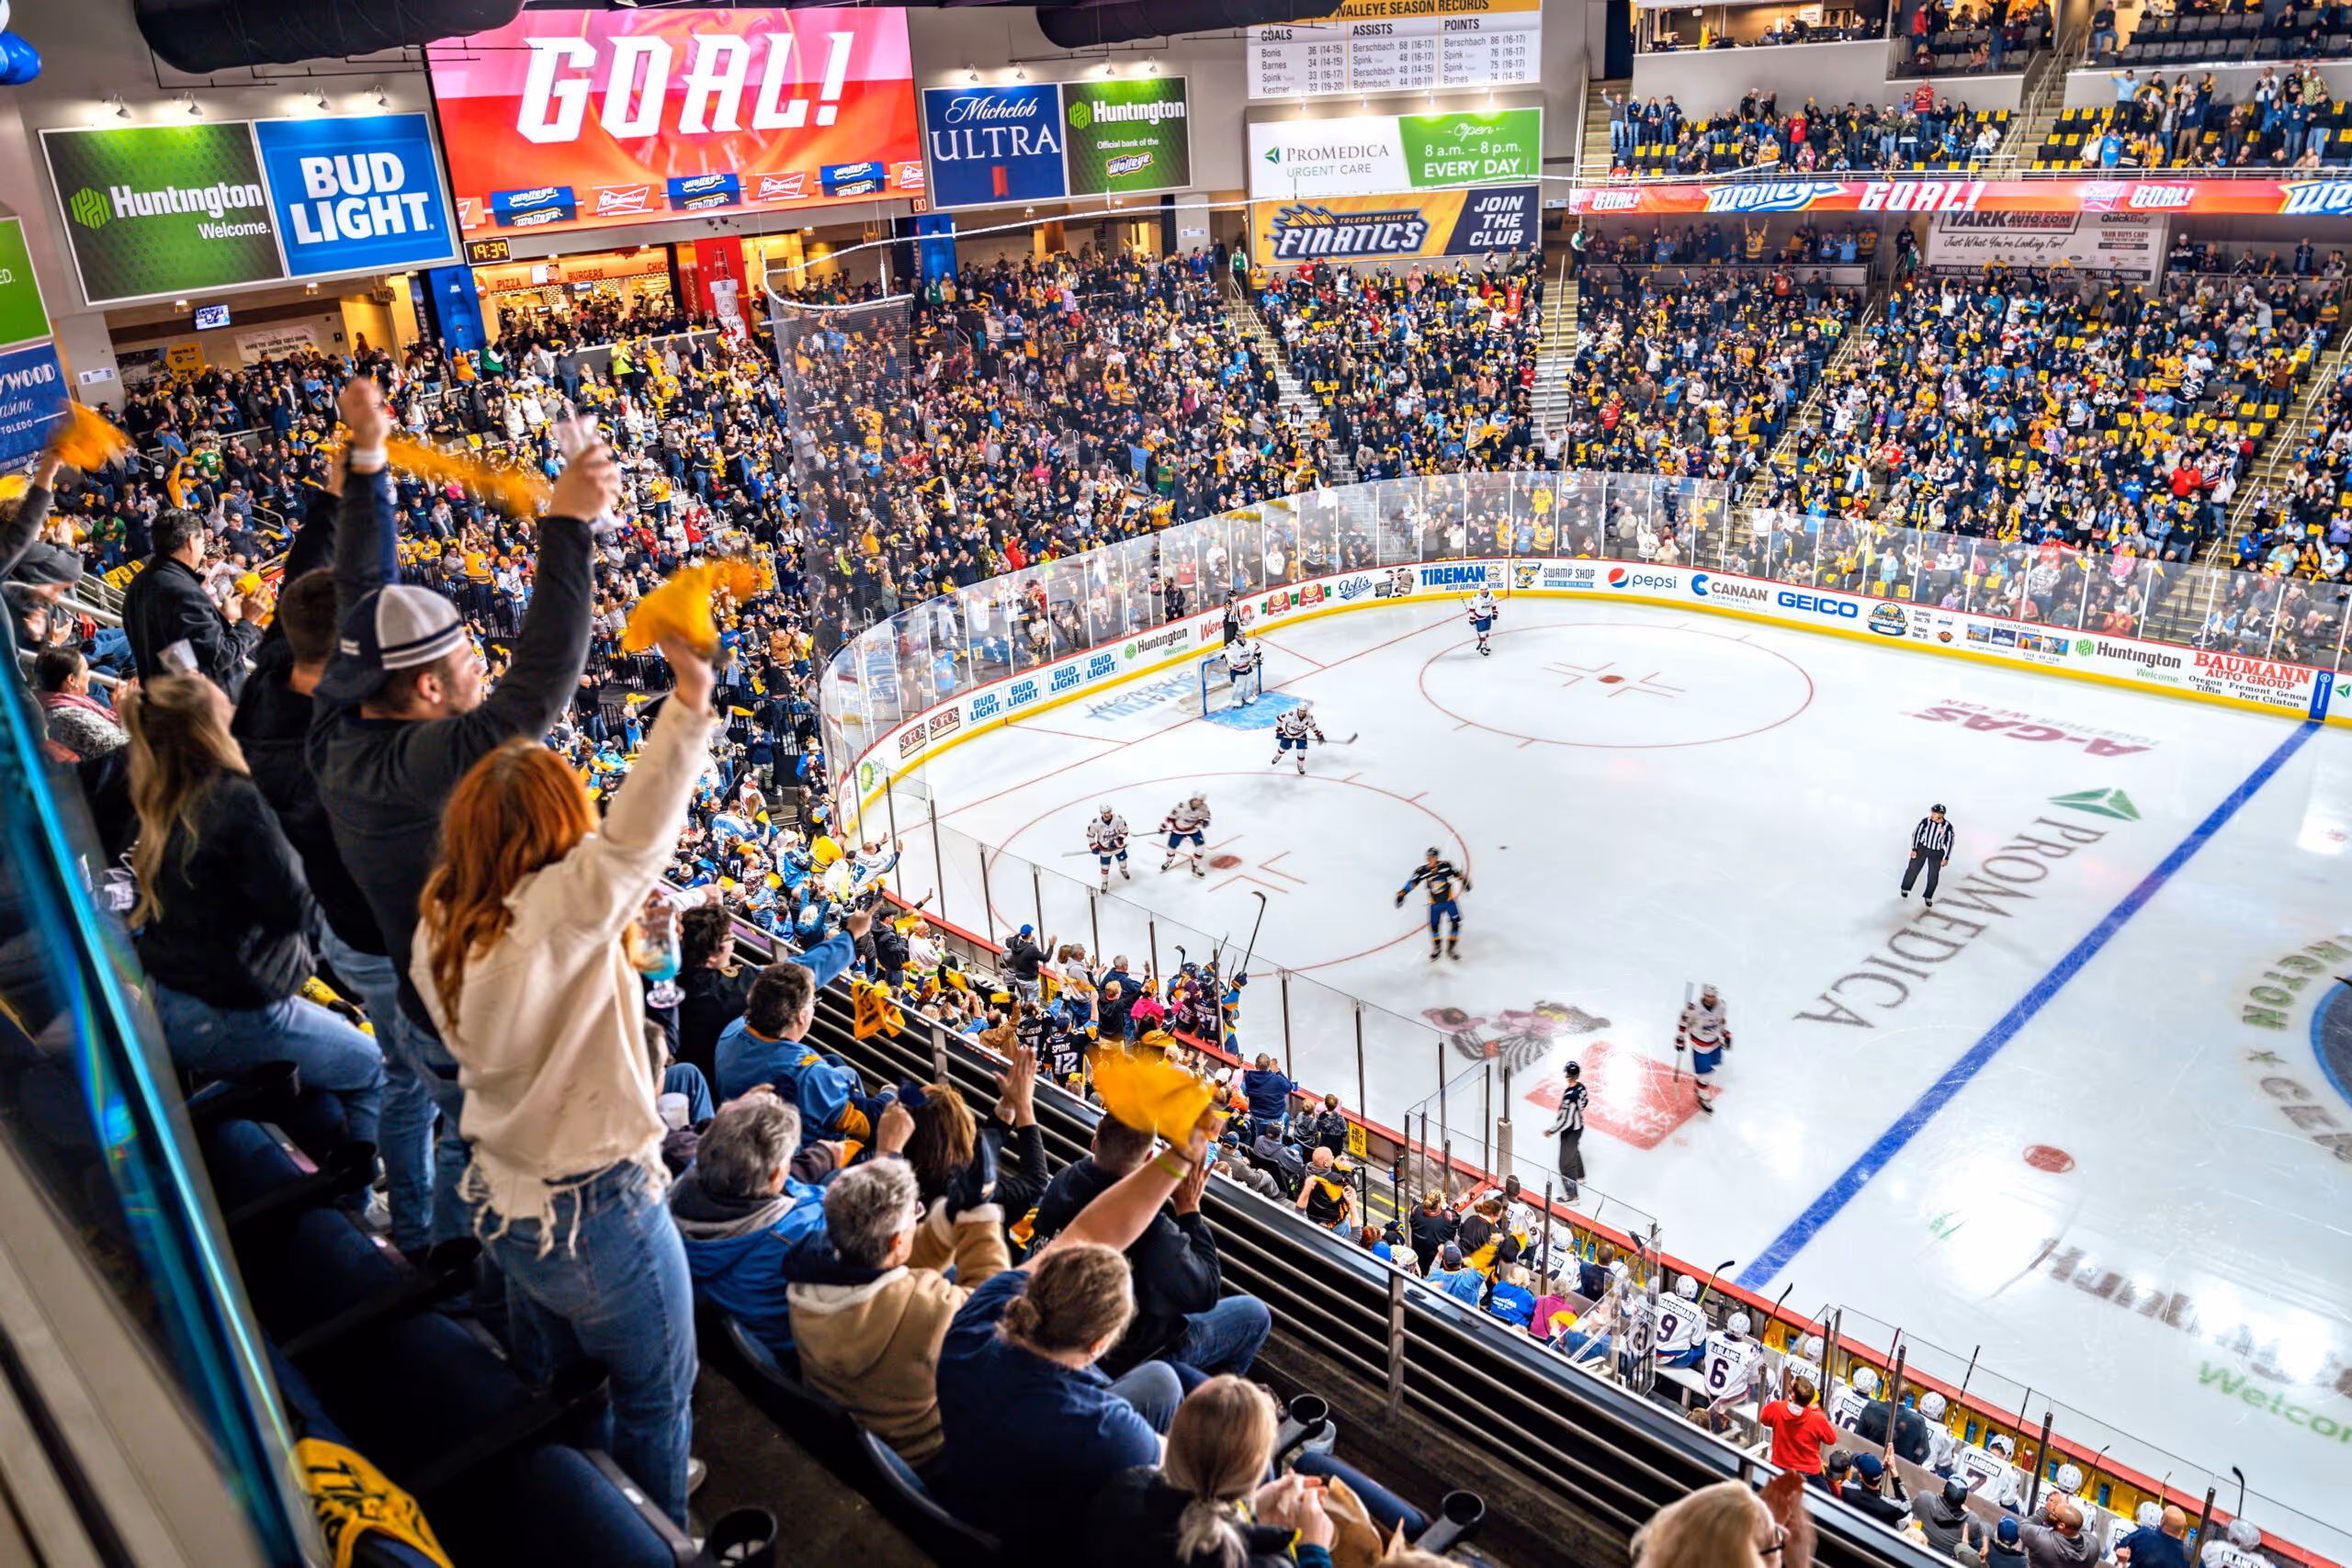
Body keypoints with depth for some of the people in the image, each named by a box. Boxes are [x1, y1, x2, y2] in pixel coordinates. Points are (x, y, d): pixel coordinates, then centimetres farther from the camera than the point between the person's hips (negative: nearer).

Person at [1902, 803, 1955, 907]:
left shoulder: (1947, 826, -14)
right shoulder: (1926, 821, -16)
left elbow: (1949, 842, -4)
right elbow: (1916, 833, -6)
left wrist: (1946, 858, -3)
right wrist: (1914, 849, -7)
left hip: (1937, 853, 0)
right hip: (1922, 849, 0)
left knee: (1933, 876, 5)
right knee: (1913, 869, 8)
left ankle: (1928, 897, 24)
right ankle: (1905, 889, 32)